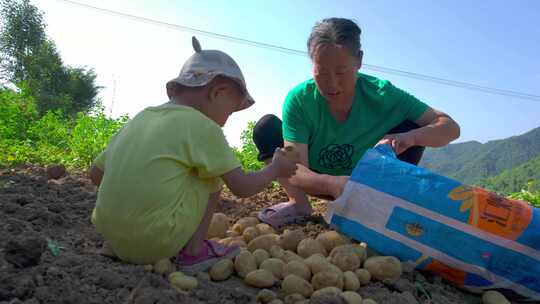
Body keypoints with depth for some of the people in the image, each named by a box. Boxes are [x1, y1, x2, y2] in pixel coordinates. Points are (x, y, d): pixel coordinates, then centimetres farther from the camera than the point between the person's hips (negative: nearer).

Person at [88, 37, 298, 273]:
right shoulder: (203, 126, -8)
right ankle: (193, 251, 4)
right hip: (155, 243, -7)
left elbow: (96, 174, 15)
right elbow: (242, 188, -7)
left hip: (113, 239, 7)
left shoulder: (142, 117, 11)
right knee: (213, 176, 8)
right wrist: (276, 169, 11)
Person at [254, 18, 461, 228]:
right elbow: (295, 169, -33)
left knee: (412, 128, -22)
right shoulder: (299, 99, -26)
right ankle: (298, 204, -10)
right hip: (320, 181, 0)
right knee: (267, 126, -20)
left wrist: (409, 137, -43)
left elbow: (450, 127, -21)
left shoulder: (382, 95, -24)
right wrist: (333, 184, -54)